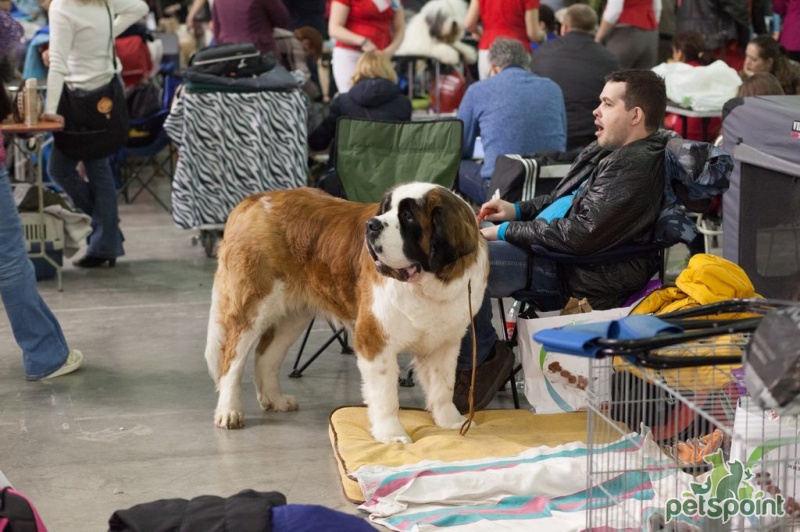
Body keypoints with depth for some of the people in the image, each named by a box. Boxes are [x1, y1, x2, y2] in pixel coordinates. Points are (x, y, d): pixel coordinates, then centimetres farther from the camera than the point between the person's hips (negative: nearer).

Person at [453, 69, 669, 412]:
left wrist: (507, 231, -13)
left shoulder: (634, 168, -18)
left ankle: (480, 359, -9)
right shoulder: (607, 151, 15)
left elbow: (580, 235, -23)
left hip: (572, 275, -11)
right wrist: (517, 210, 12)